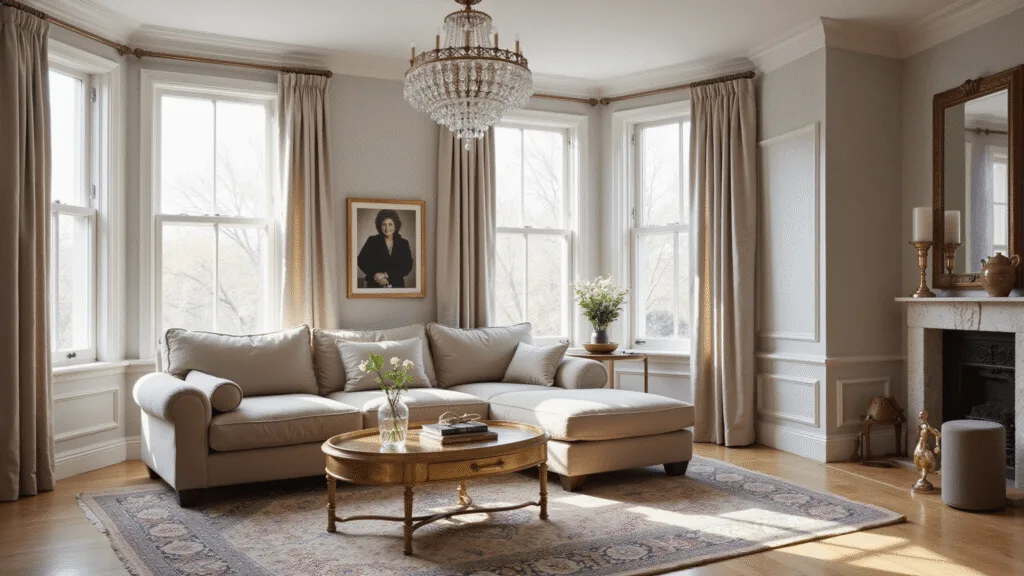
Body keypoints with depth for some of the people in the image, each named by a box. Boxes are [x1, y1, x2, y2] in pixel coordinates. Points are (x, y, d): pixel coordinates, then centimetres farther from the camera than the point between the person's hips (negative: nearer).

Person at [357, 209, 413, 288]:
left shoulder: (403, 244, 3)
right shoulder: (372, 241, 1)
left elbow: (407, 267, -4)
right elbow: (361, 261, -2)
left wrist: (386, 275, -14)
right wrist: (375, 275, -15)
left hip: (397, 285, 1)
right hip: (375, 285, -1)